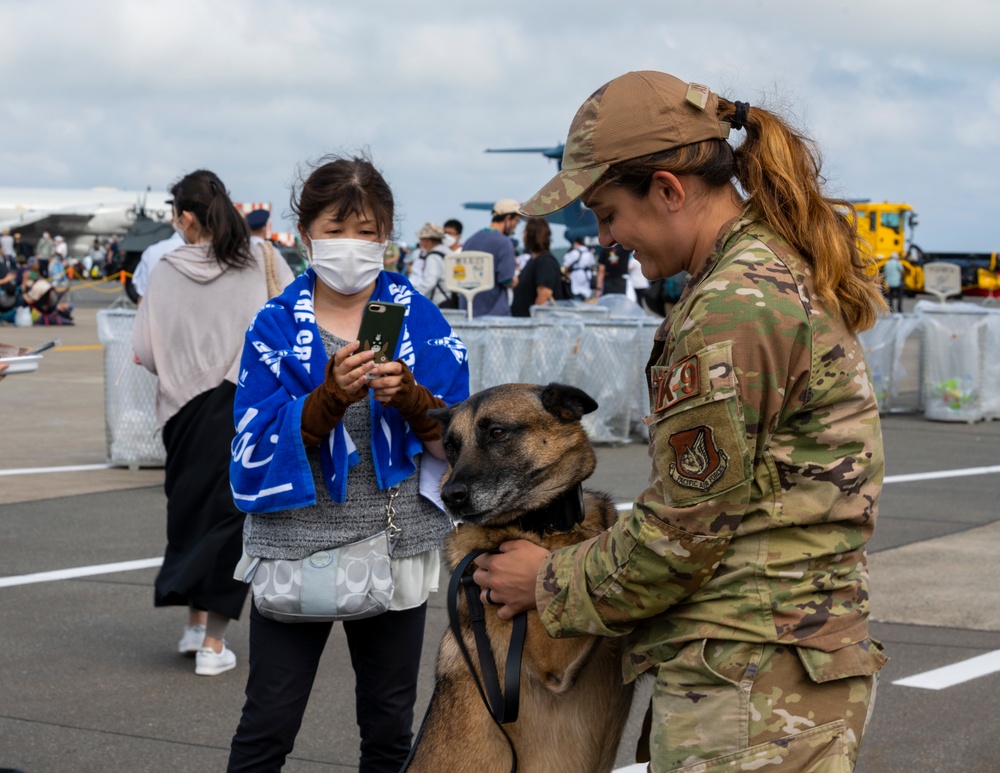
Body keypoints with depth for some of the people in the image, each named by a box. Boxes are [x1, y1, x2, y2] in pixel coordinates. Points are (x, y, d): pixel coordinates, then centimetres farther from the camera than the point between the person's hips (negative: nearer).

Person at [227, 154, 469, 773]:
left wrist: (408, 396, -21)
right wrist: (331, 396, -26)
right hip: (297, 544, -1)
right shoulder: (276, 325, -1)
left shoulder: (422, 321, 2)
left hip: (397, 549, 1)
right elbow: (259, 447, -10)